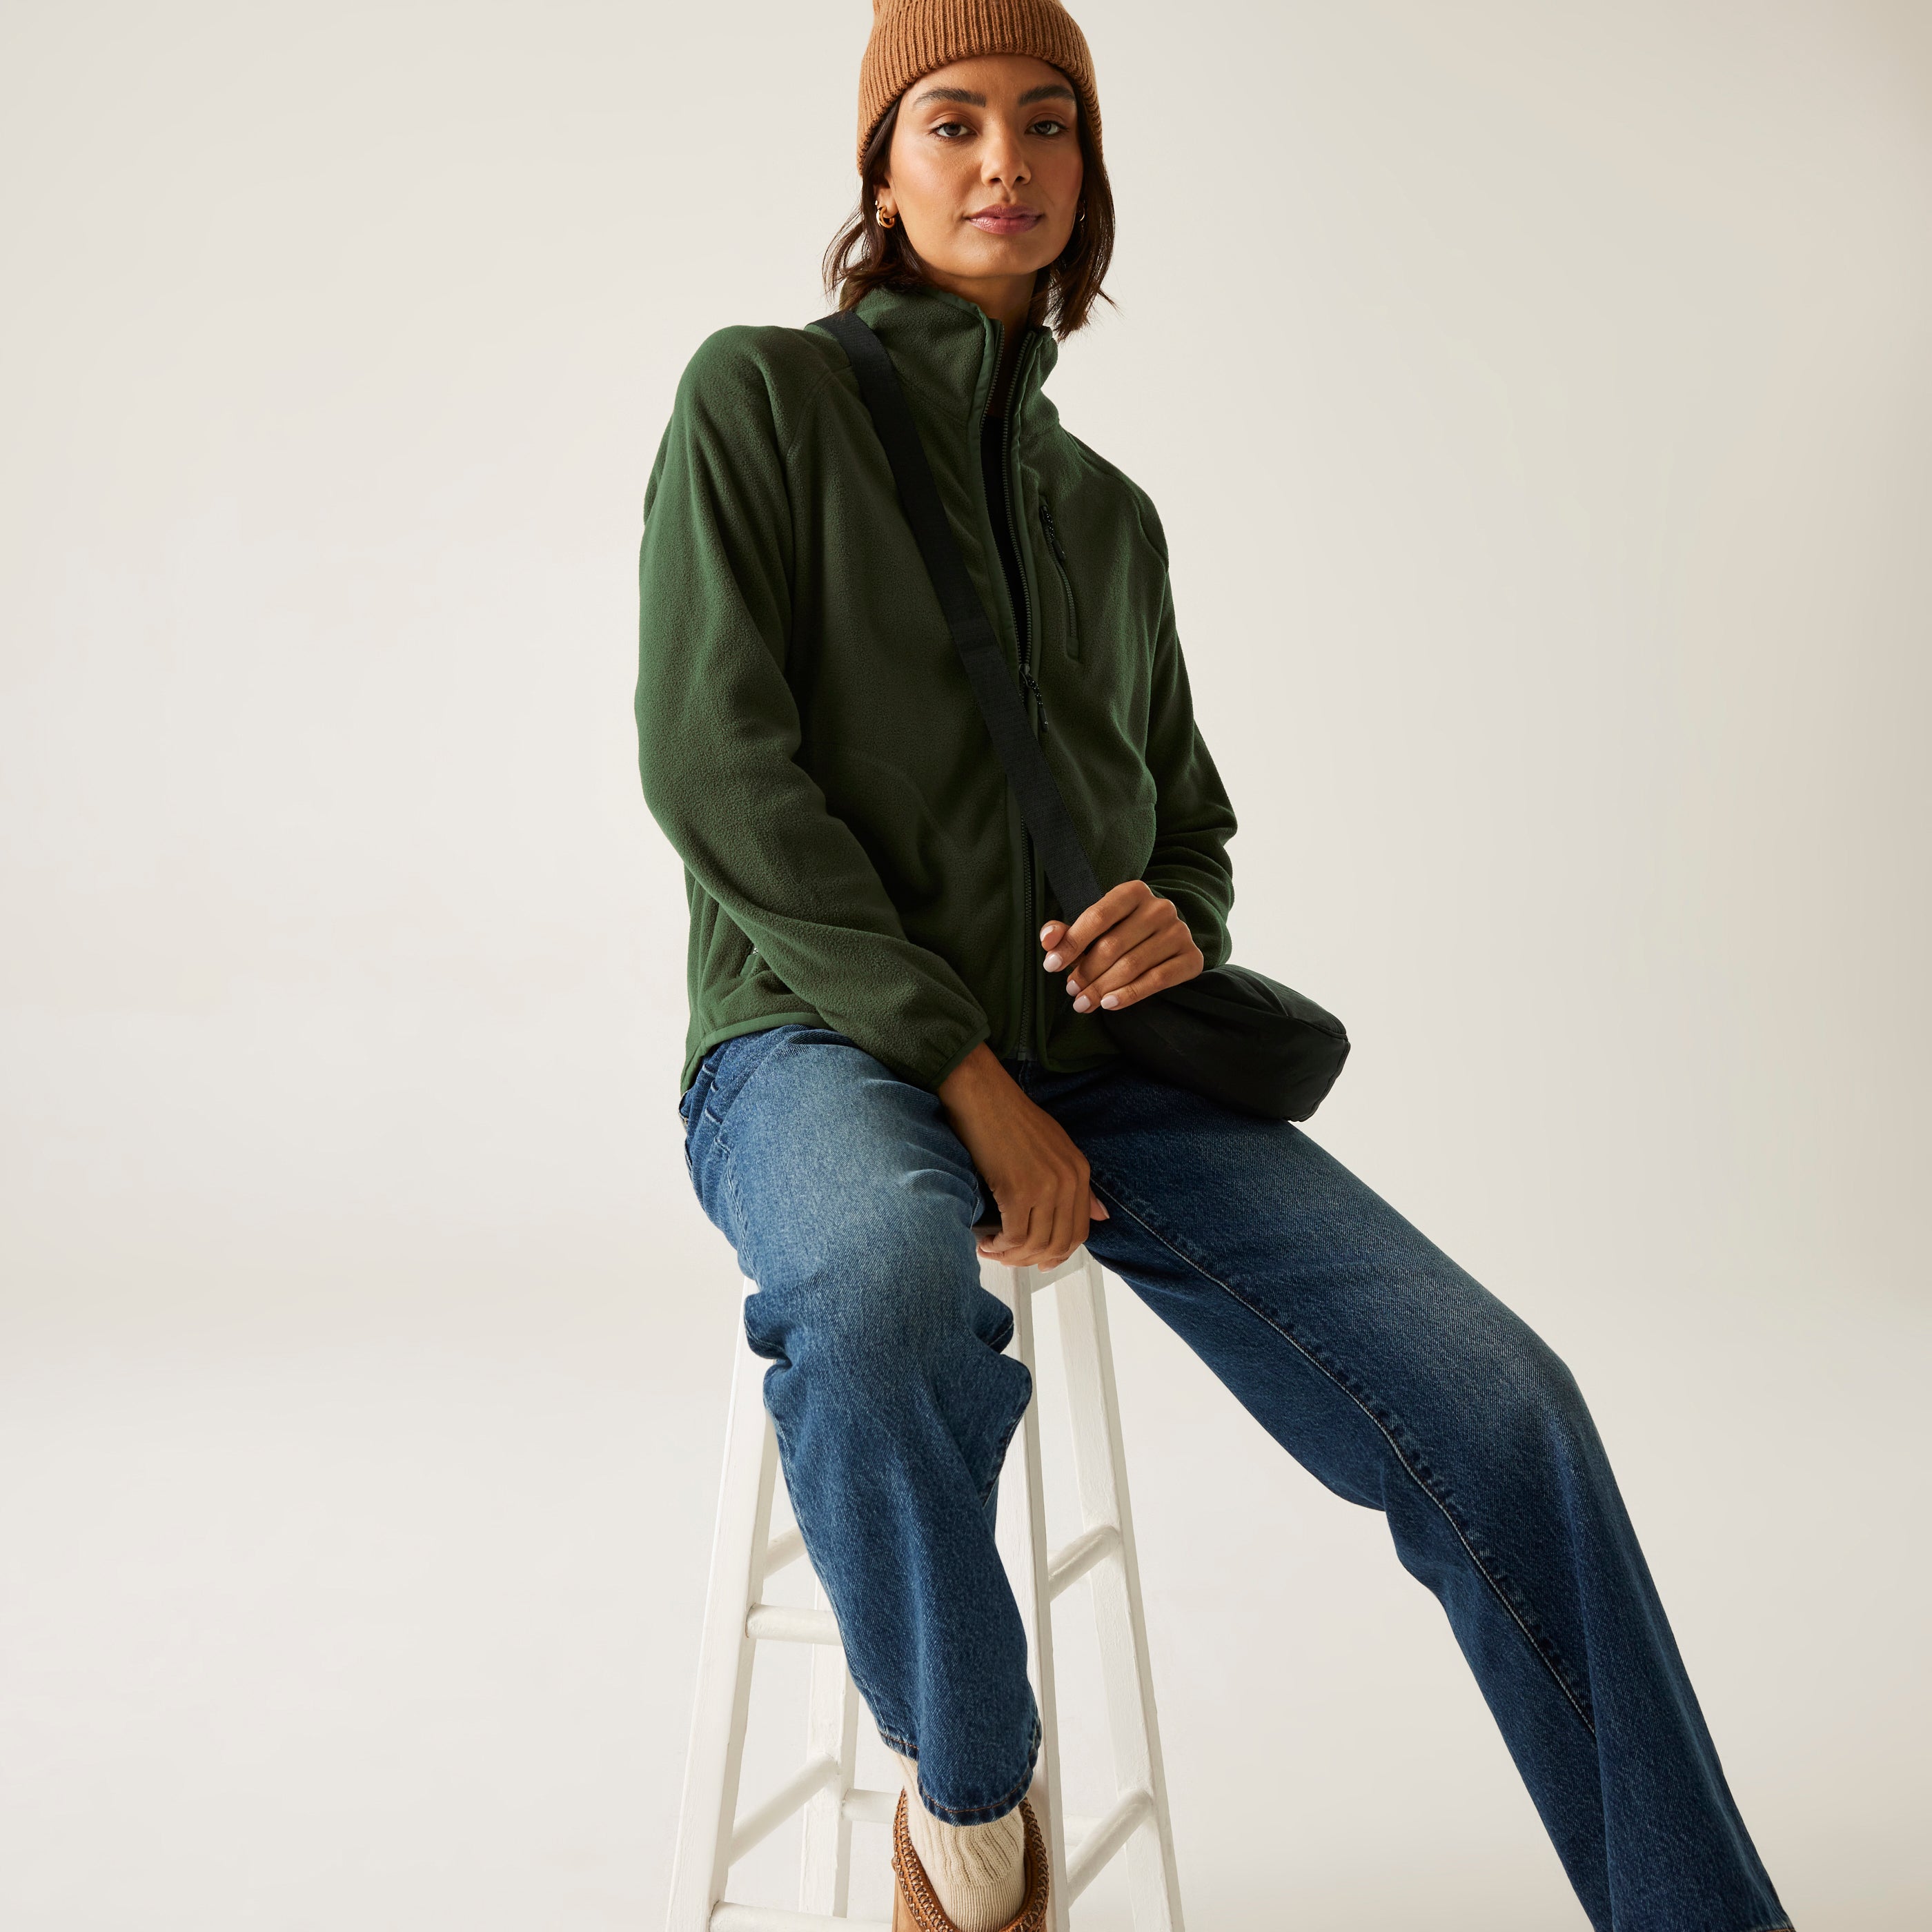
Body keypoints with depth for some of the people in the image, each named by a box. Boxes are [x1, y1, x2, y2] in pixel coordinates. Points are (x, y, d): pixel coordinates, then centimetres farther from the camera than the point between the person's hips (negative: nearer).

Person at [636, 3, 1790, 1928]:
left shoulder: (1110, 512, 20)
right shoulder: (762, 394, 4)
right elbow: (715, 763, -9)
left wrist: (1175, 923, -4)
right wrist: (967, 1070, -15)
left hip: (1096, 1060, 5)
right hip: (821, 1046, -4)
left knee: (1496, 1405, -16)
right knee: (881, 1297, -41)